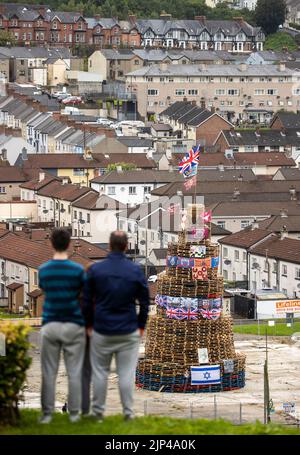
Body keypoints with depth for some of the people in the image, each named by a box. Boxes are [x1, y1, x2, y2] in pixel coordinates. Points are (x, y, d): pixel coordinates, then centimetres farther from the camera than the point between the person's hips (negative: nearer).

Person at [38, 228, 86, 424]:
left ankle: (47, 413, 5)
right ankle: (74, 413, 7)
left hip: (50, 325, 2)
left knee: (49, 372, 5)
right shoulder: (77, 270, -7)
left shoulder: (43, 270, 0)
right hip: (73, 325, -2)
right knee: (74, 372, 5)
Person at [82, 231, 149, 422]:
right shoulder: (136, 270, -5)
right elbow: (144, 301, 1)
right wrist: (141, 325, 12)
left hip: (101, 330, 0)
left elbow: (87, 300, 1)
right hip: (129, 331, 0)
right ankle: (128, 412, 3)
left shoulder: (95, 270, -5)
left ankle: (98, 411, 13)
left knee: (100, 372, 10)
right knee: (127, 373, 3)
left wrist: (89, 324, 14)